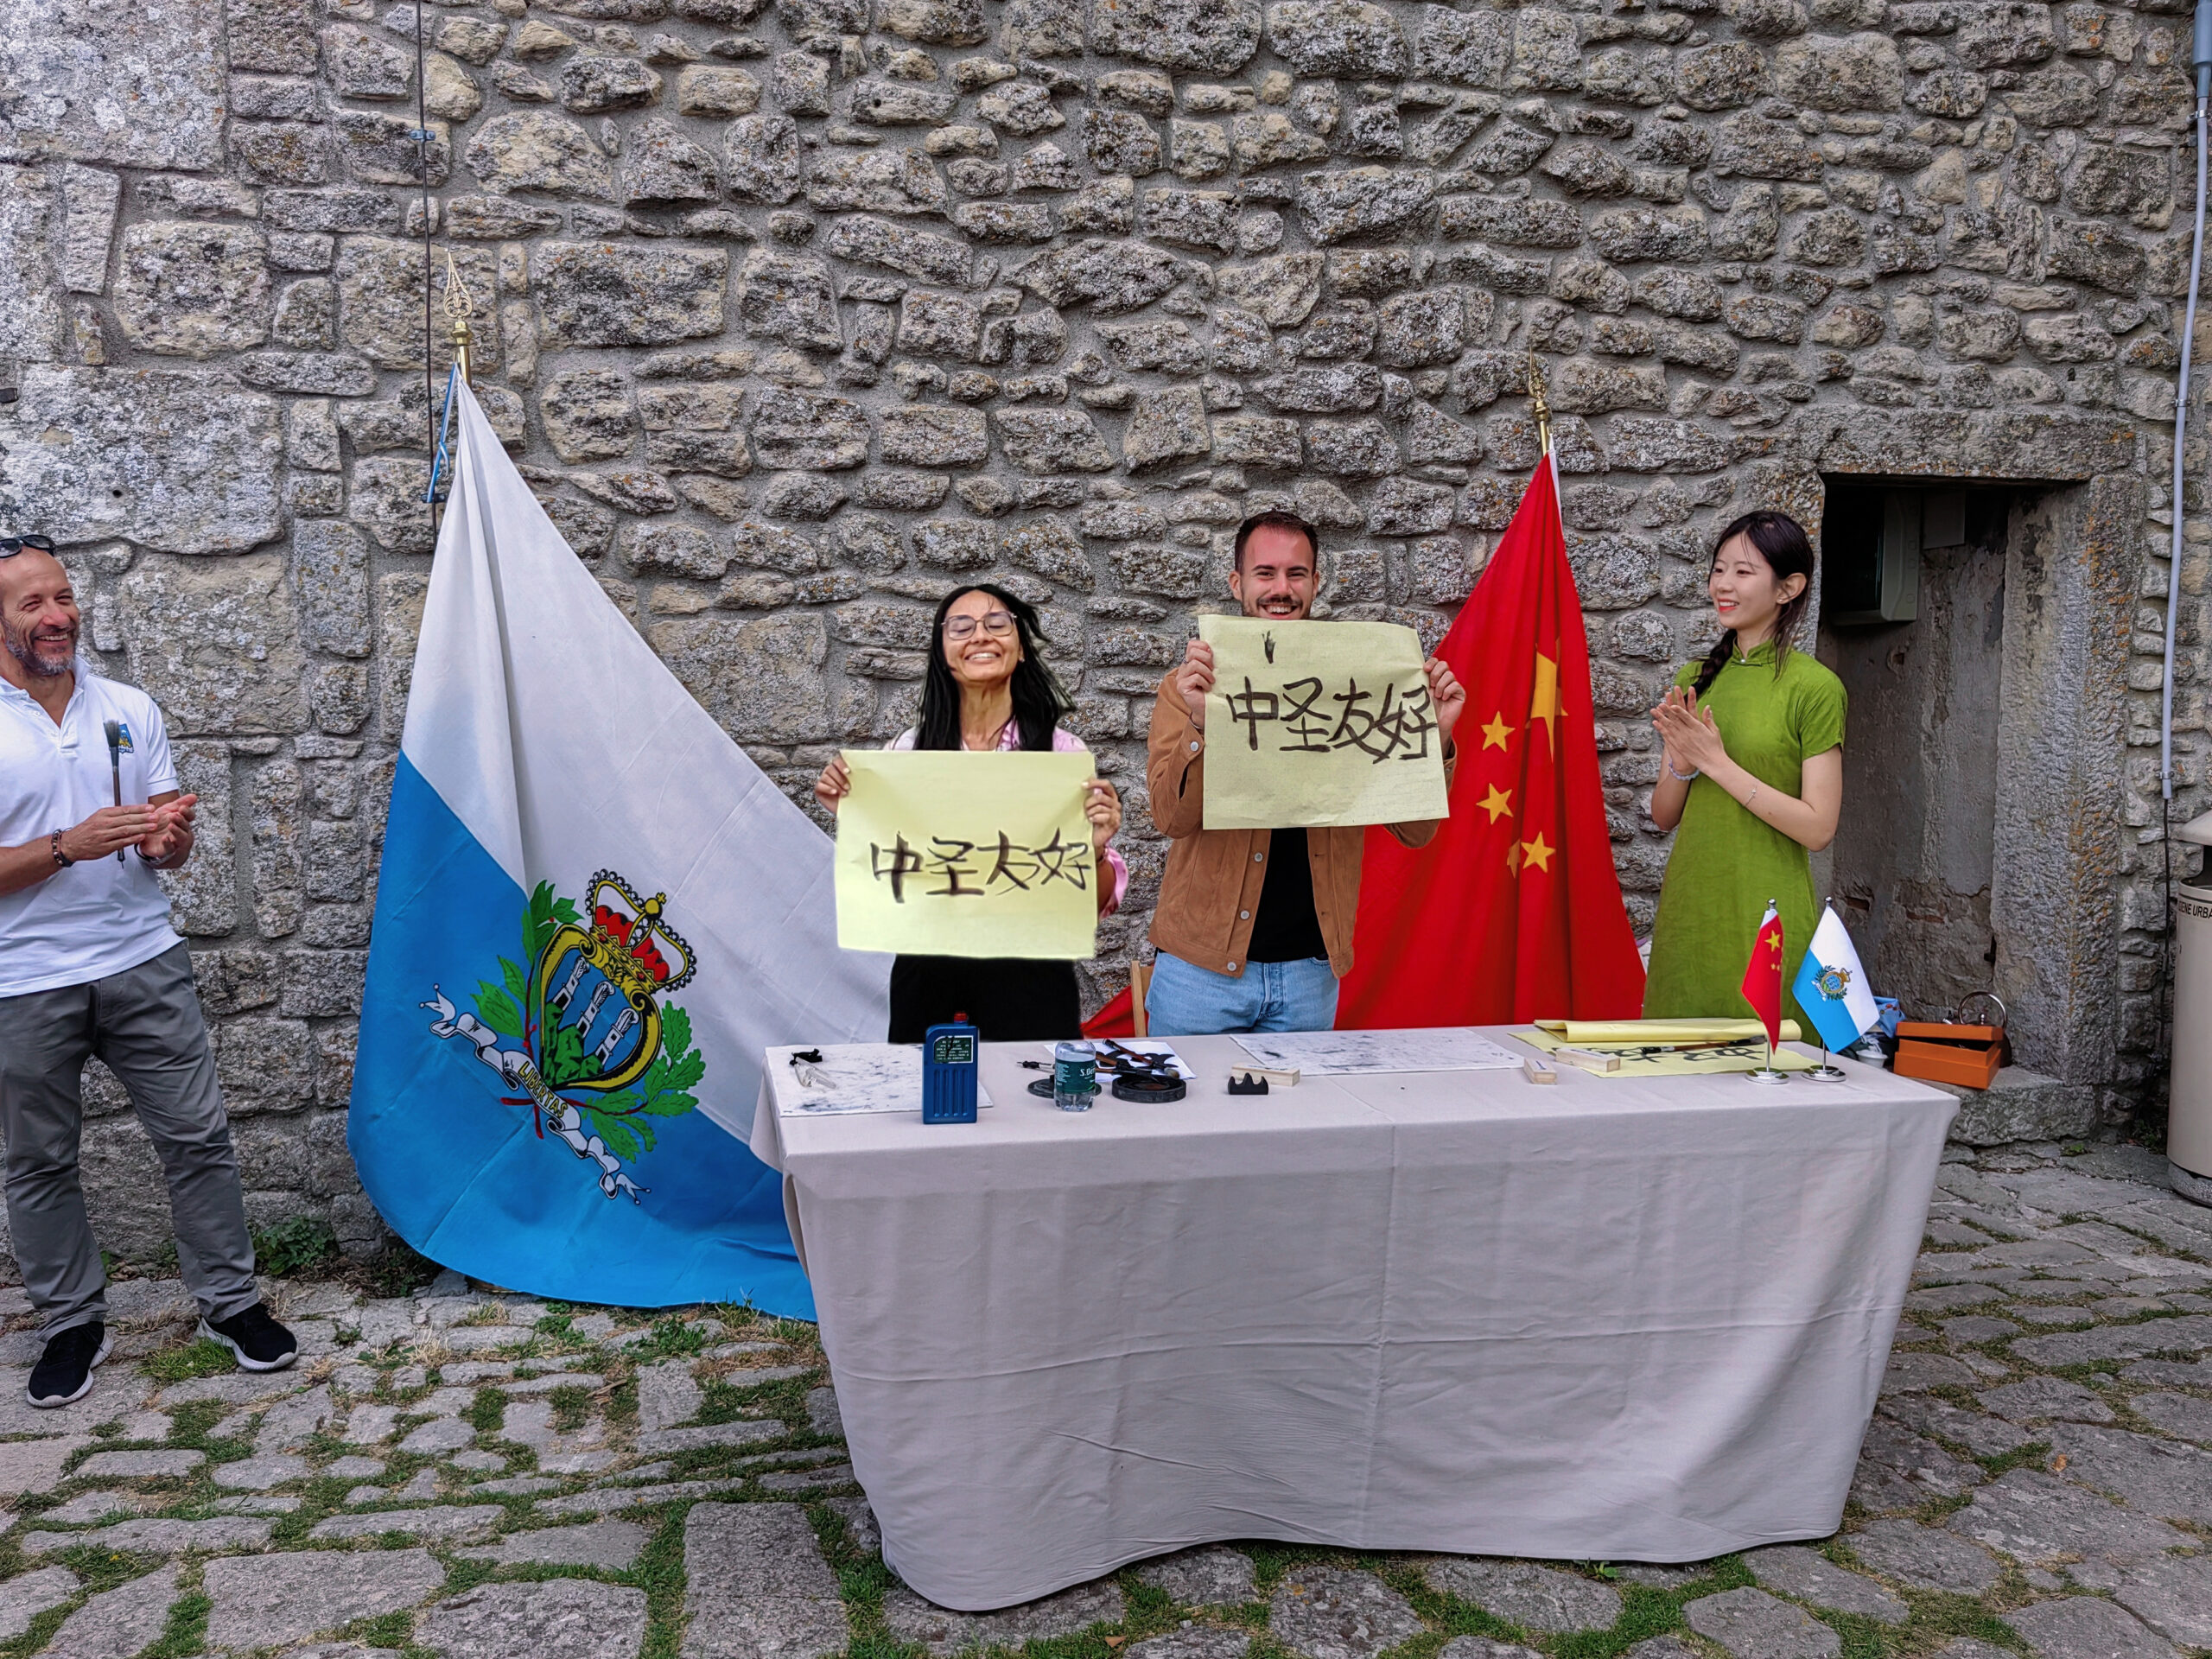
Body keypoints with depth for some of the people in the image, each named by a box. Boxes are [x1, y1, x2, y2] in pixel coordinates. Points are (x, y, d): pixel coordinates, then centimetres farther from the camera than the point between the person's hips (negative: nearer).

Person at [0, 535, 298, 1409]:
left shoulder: (130, 708, 5)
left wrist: (168, 839, -14)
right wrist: (72, 845, -23)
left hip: (143, 964, 2)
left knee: (197, 1135, 5)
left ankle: (229, 1301, 18)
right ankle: (72, 1322, 27)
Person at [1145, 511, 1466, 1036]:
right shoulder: (1188, 686, 0)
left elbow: (1415, 831, 3)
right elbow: (1171, 817, -12)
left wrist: (1435, 736, -13)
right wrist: (1199, 722, -28)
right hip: (1202, 966, -1)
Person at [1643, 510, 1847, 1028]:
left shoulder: (1815, 687, -6)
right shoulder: (1694, 679, 9)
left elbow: (1818, 828, -12)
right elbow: (1663, 815, 11)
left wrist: (1716, 761, -15)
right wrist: (1682, 763, -9)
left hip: (1765, 921, -5)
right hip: (1687, 908, 5)